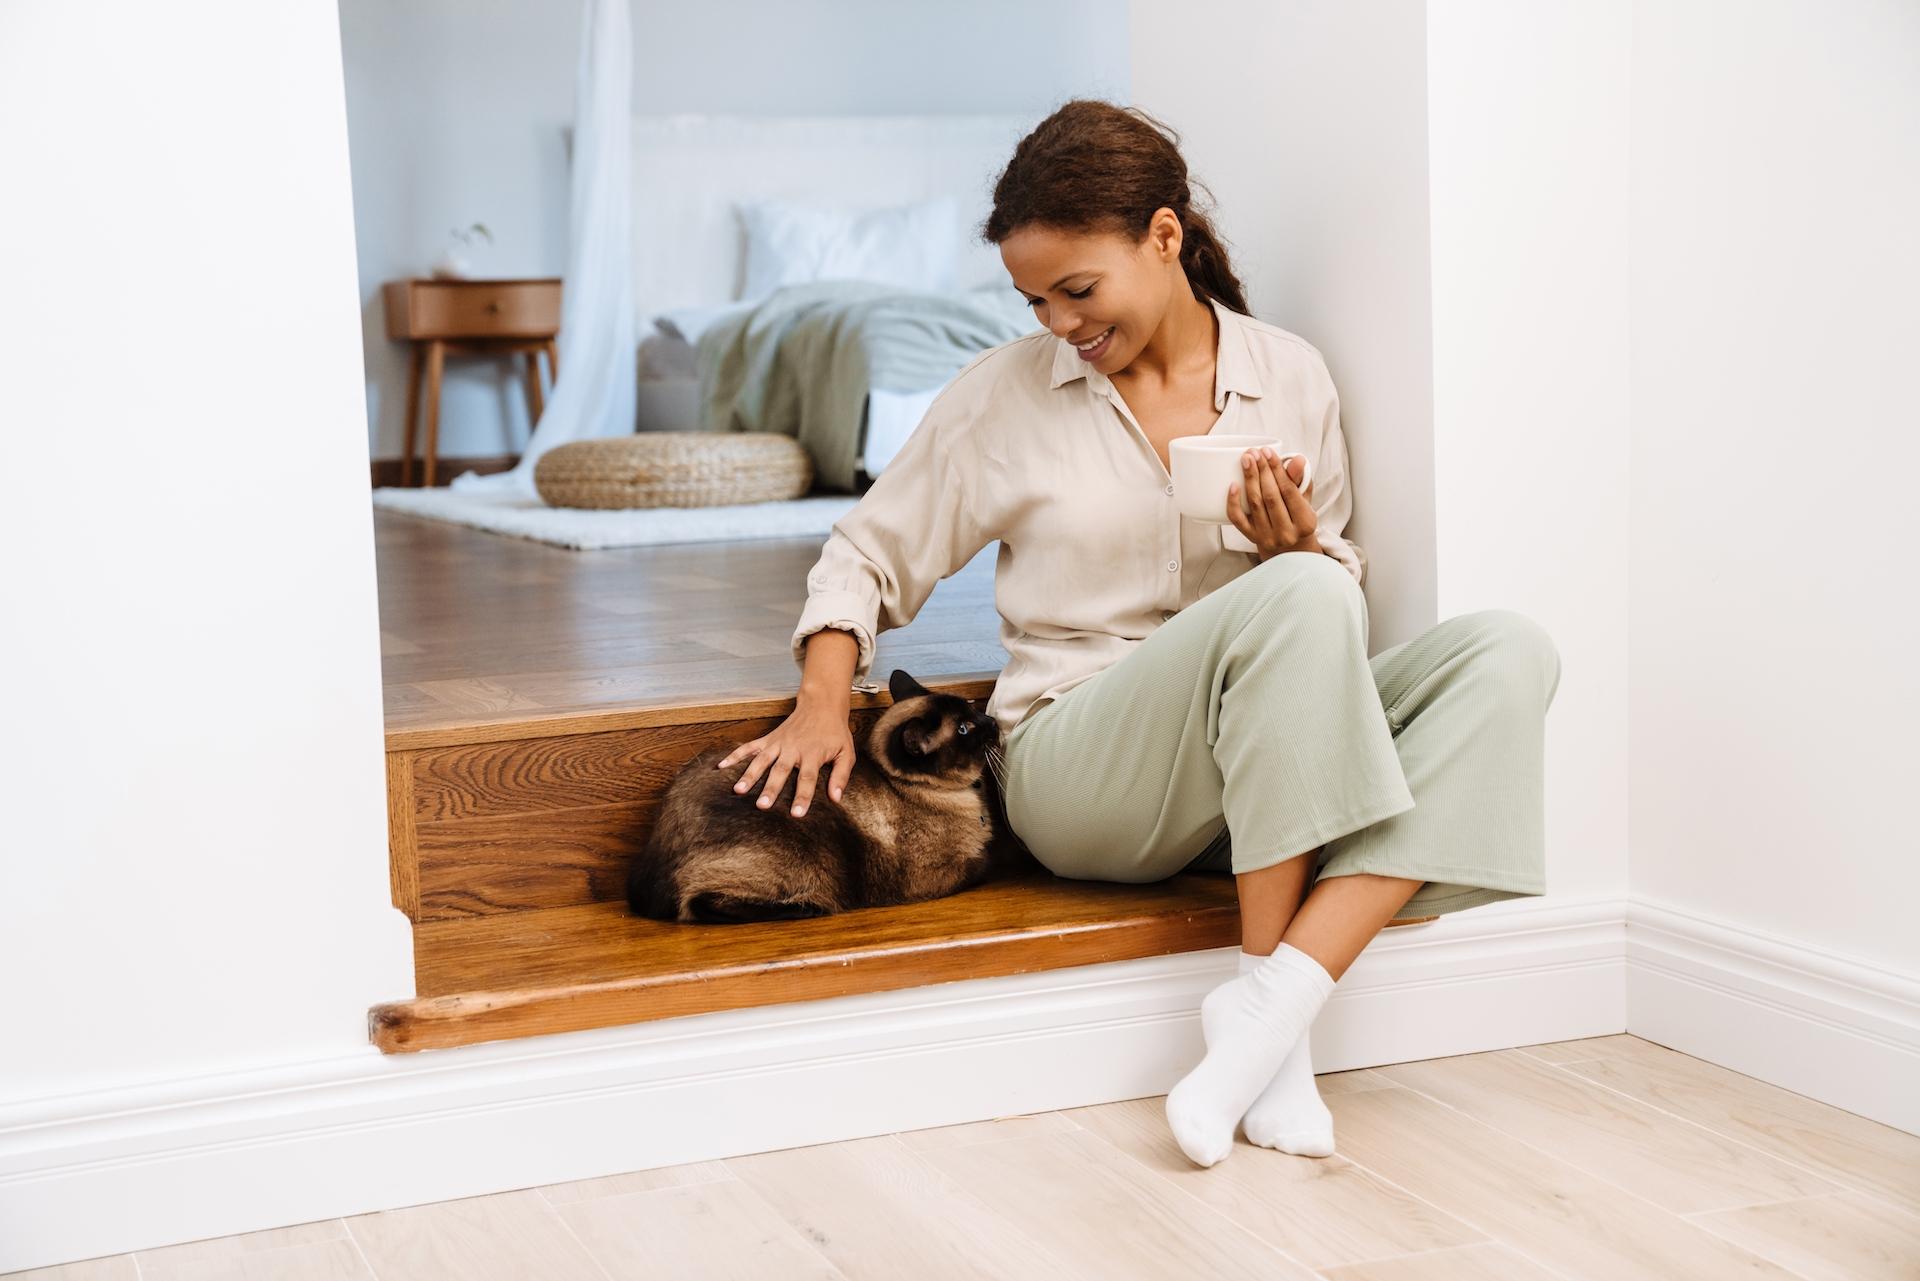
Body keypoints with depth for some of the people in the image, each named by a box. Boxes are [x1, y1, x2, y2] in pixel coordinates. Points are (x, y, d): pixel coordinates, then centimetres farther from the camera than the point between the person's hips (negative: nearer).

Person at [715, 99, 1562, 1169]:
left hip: (1265, 772, 4)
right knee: (1293, 599, -33)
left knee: (1510, 651, -23)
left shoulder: (1290, 375, 9)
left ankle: (1273, 1001, -33)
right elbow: (868, 556, 11)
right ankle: (1270, 1009, -25)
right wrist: (823, 705, -7)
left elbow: (1342, 585, 15)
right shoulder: (1007, 392, 4)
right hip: (1080, 778, -4)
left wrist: (1298, 544, -8)